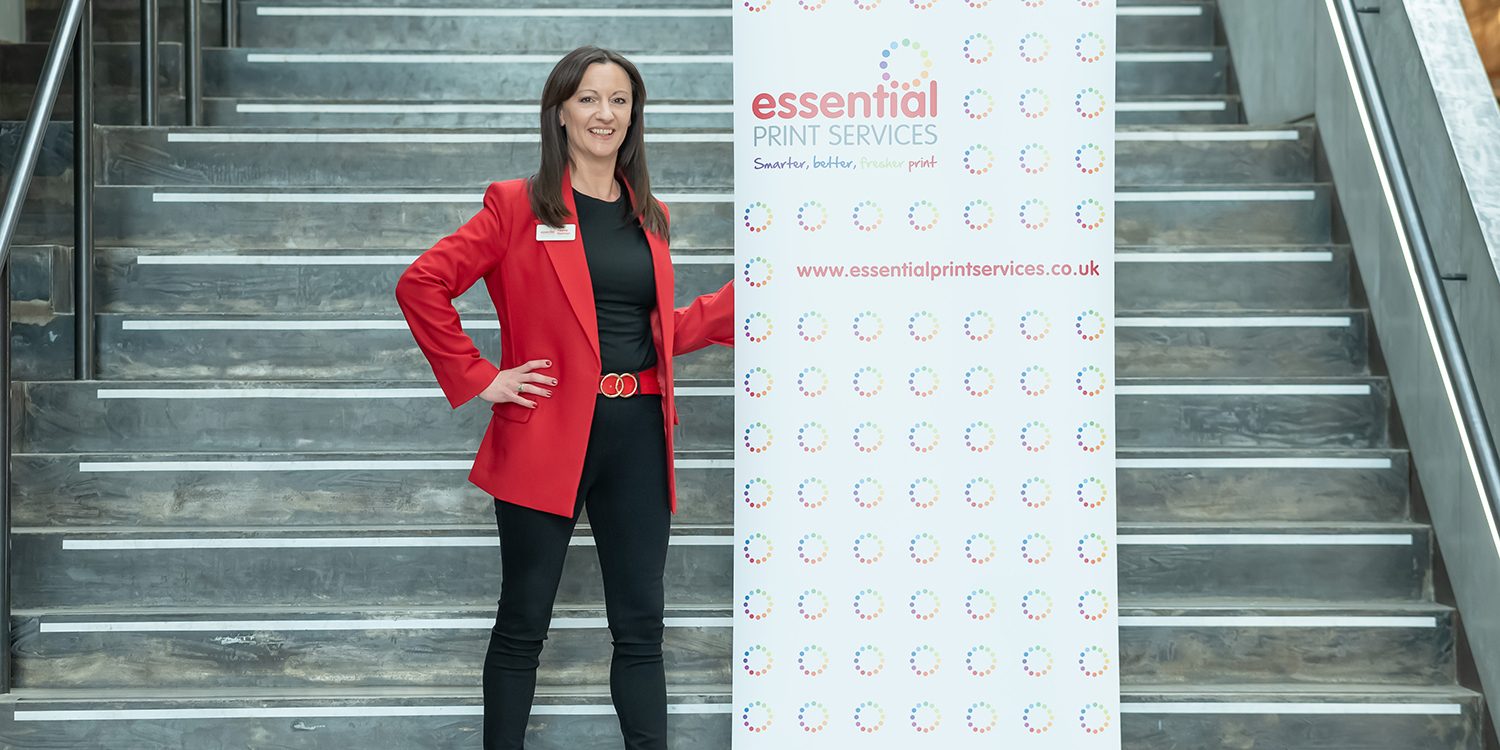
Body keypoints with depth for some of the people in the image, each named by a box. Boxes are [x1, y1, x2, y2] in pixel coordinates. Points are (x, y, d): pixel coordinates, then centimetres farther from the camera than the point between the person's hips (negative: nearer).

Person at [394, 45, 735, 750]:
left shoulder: (648, 215, 14)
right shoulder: (519, 204, -2)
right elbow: (420, 284, -7)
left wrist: (747, 296, 12)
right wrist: (479, 378, -10)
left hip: (638, 438, 5)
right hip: (549, 438, -4)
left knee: (640, 626, 7)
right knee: (523, 623, 5)